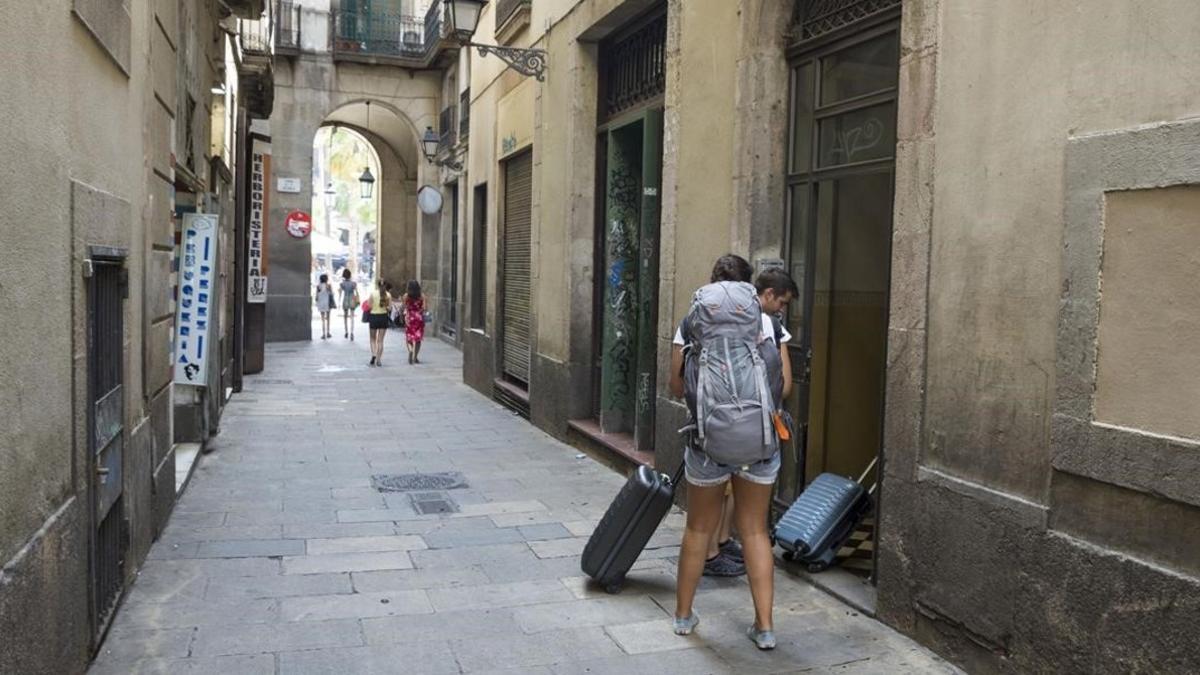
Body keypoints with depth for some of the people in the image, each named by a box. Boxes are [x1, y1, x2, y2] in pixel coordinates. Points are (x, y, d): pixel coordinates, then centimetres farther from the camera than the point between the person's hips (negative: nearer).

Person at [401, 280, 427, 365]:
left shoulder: (406, 296, -2)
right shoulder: (422, 296, -1)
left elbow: (404, 306, -8)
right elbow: (423, 308, -7)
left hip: (409, 317, 0)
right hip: (419, 317, 1)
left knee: (409, 337, 9)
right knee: (418, 338, 9)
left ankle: (410, 350, -19)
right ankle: (415, 357, 10)